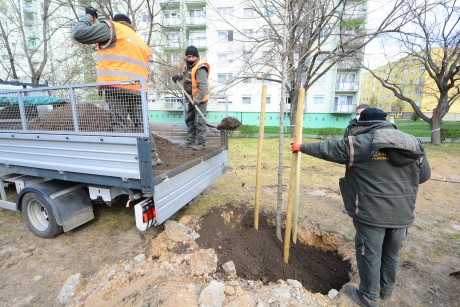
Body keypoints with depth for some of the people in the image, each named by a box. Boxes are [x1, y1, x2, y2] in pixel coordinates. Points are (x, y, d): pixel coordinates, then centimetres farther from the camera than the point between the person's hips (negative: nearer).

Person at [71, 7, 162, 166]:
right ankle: (152, 156, 14)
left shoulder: (111, 27, 9)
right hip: (138, 88, 6)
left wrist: (88, 16, 18)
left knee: (120, 125, -6)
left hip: (116, 86, -6)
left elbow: (78, 33, 3)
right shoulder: (141, 43, 29)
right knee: (141, 123, 10)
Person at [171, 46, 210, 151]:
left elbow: (203, 87, -27)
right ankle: (190, 141, 25)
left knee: (199, 121, -8)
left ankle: (201, 143, 2)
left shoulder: (200, 68, -20)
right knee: (189, 120, 14)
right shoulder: (187, 65, 9)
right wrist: (179, 77, 10)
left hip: (200, 99, -10)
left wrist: (197, 100, -31)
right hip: (191, 99, 10)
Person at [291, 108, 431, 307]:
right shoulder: (414, 144, 3)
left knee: (369, 253, 12)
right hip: (403, 213, 6)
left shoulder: (360, 143, -14)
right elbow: (424, 175, 12)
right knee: (391, 253, 23)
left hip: (372, 214, -6)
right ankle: (386, 290, 44)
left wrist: (301, 147, 6)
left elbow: (325, 149, -8)